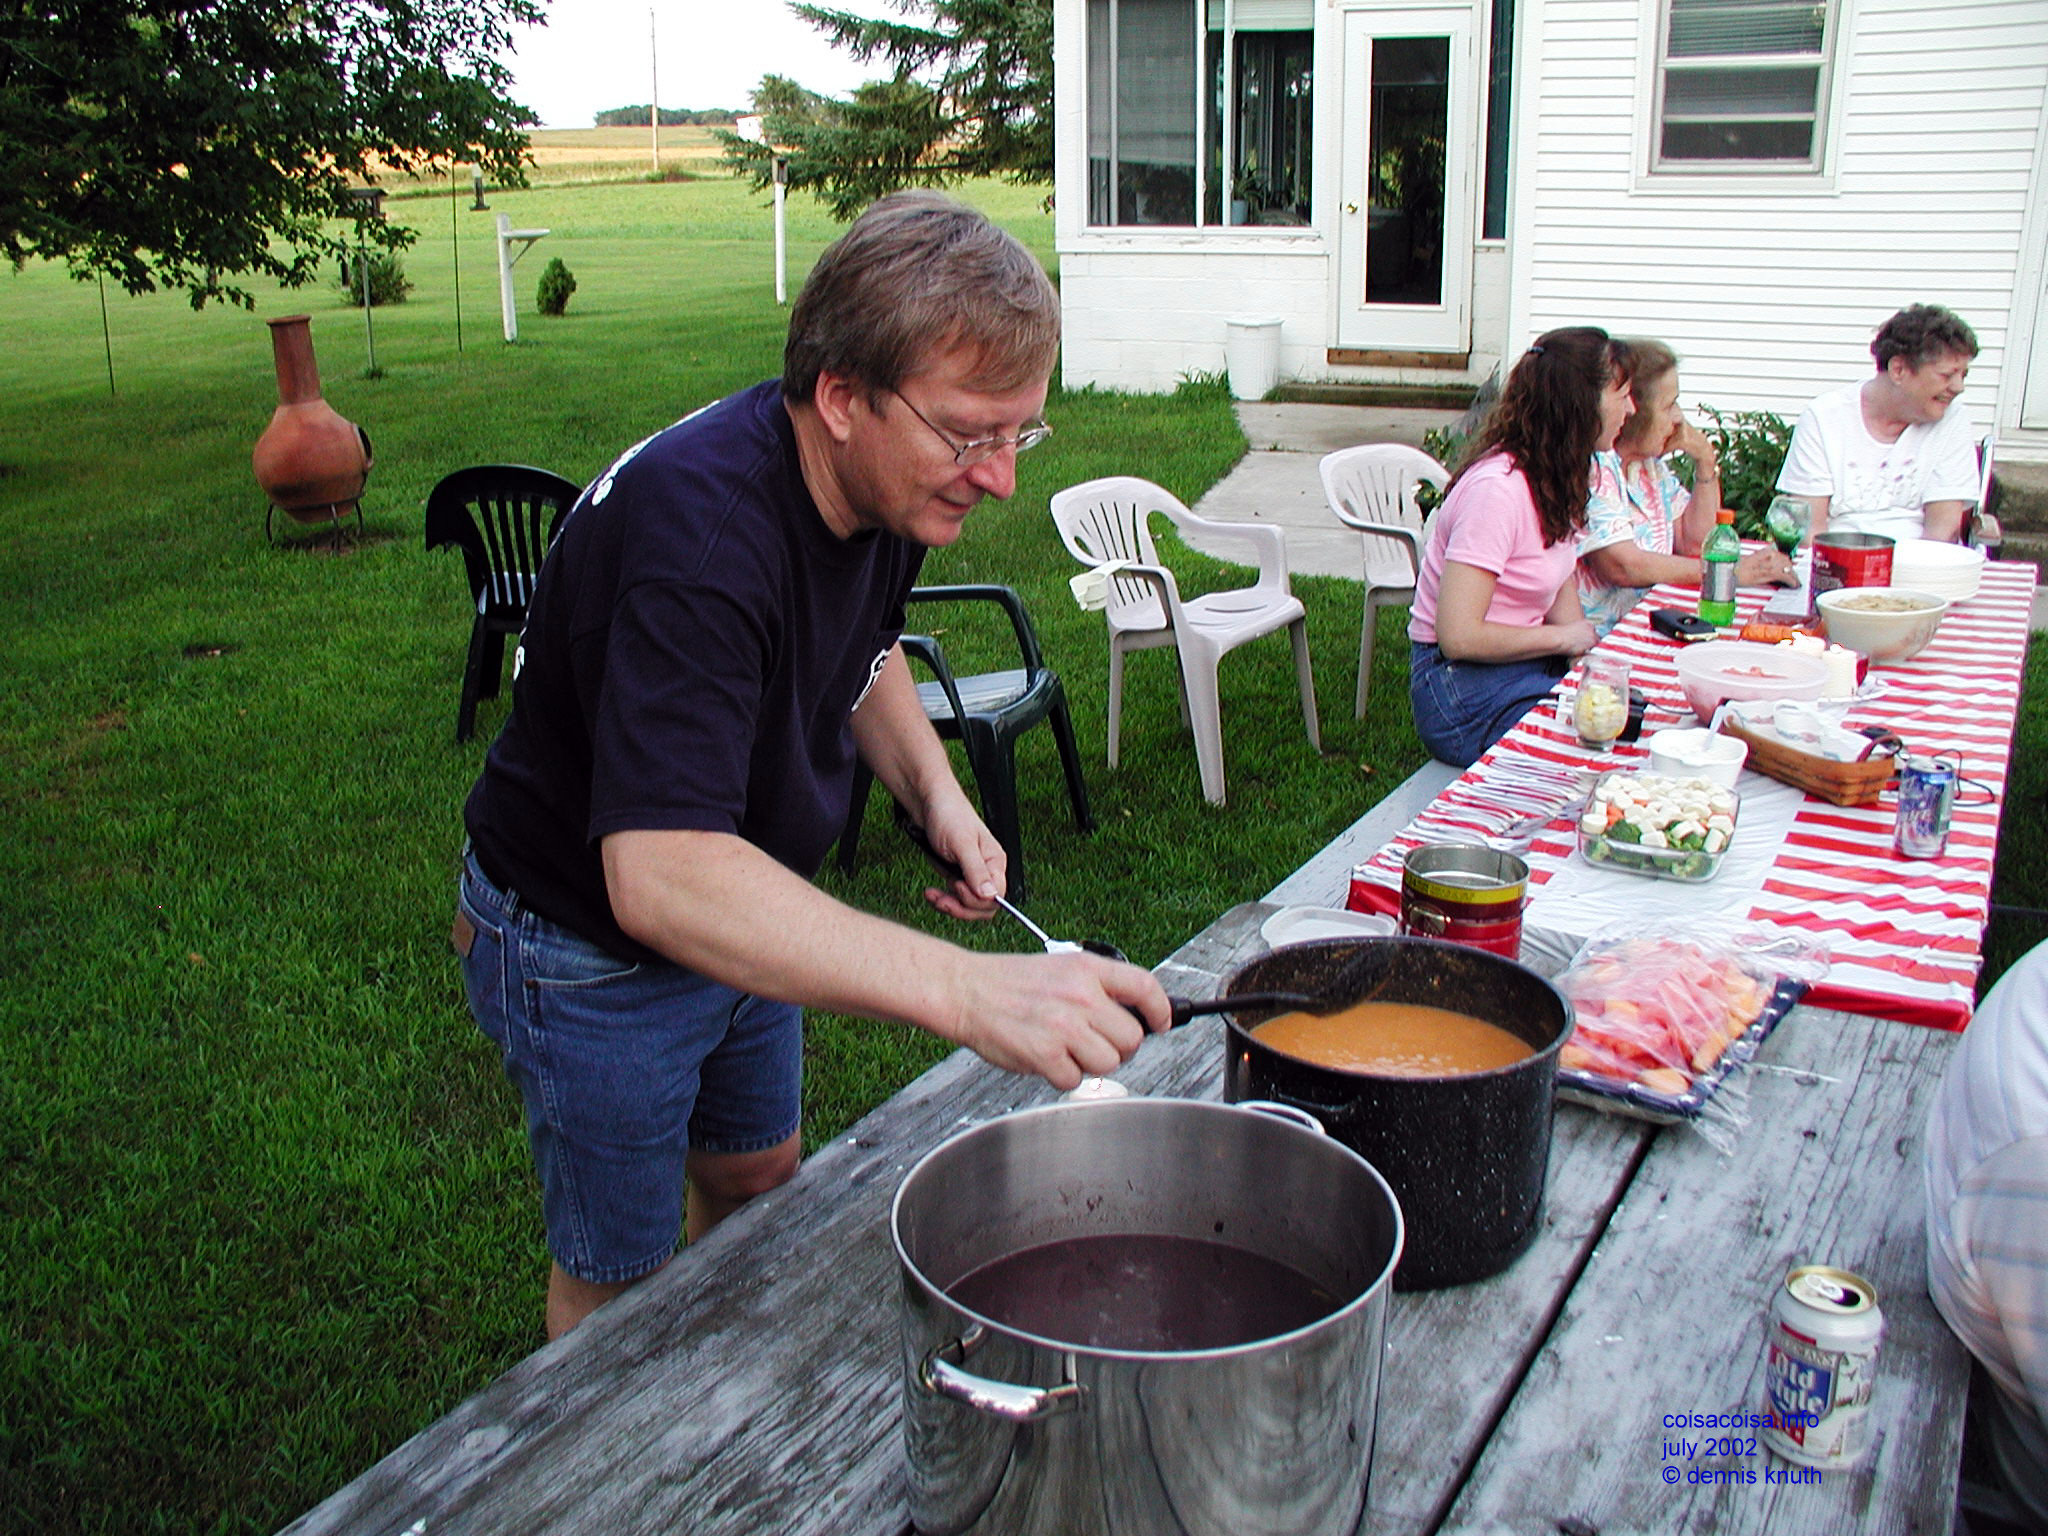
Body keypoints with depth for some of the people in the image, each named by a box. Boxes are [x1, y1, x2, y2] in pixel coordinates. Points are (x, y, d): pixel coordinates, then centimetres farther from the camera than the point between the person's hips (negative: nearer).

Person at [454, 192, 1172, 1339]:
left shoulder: (890, 488, -11)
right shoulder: (702, 528, -39)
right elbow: (660, 877, -50)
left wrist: (935, 791, -6)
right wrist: (965, 991, -59)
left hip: (741, 910, 8)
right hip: (591, 951, -8)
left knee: (759, 1179, 25)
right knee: (621, 1274, 11)